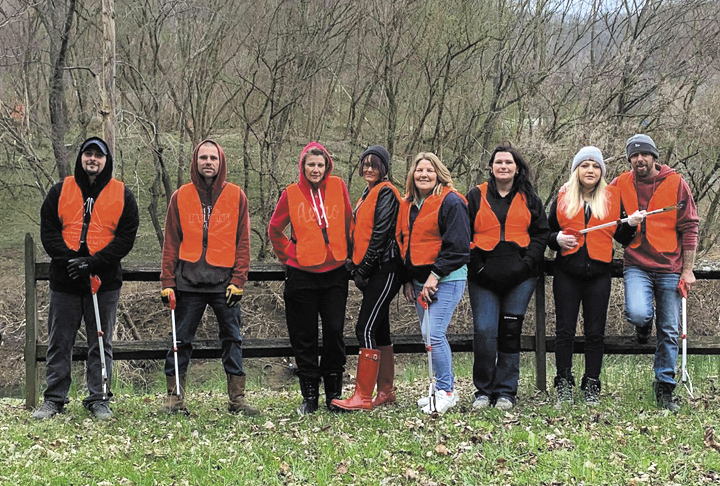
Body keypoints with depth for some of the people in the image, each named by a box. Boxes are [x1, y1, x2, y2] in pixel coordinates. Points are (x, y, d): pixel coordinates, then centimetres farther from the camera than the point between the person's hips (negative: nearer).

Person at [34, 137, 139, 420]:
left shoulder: (122, 195, 4)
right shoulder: (61, 191, 8)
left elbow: (126, 237, -3)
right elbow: (48, 231, 3)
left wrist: (93, 262, -14)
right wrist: (69, 258, -13)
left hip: (105, 281, -1)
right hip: (64, 280, 1)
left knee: (101, 344, 5)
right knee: (59, 343, 5)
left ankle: (99, 400, 12)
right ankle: (54, 400, 13)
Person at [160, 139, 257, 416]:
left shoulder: (236, 196, 6)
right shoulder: (181, 197, 7)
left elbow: (243, 243, 6)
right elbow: (171, 244, 8)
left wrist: (238, 280, -3)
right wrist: (167, 283, 1)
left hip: (225, 282, 0)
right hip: (189, 281, 0)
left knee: (232, 340, 1)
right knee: (181, 340, 3)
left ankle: (237, 399, 6)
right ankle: (174, 398, 9)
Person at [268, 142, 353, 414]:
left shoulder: (338, 187, 3)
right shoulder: (291, 194, 1)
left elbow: (348, 223, 13)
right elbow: (275, 229, 13)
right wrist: (287, 255, 8)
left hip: (335, 272, 1)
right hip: (301, 276, -1)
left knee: (334, 333, -1)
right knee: (304, 338, 3)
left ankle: (334, 395, 10)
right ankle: (309, 397, 11)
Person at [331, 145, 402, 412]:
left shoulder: (386, 193, -8)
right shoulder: (367, 195, 20)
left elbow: (380, 234, -15)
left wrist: (363, 269, -15)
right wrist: (355, 266, 9)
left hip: (384, 269, -10)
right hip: (373, 272, 10)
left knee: (366, 329, -13)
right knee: (379, 330, 12)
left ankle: (362, 397, -14)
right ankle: (386, 392, 17)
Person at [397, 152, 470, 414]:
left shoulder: (451, 202, -10)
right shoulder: (408, 205, 14)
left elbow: (457, 246, -14)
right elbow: (404, 242, 22)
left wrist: (435, 275, -16)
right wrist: (408, 280, 13)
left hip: (446, 280, -8)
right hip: (419, 280, 8)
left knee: (434, 335, -14)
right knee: (431, 336, 10)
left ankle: (445, 391, -4)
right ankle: (444, 388, 19)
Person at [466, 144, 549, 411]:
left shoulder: (529, 198, 11)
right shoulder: (476, 196, 8)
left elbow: (541, 233, 9)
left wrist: (527, 261, -5)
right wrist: (476, 264, -4)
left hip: (519, 277, 1)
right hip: (484, 277, -1)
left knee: (511, 332, 2)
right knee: (484, 331, -10)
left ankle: (506, 392, 11)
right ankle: (483, 391, 1)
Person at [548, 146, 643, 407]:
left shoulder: (612, 198, 10)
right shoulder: (563, 198, 10)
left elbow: (621, 237, 10)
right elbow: (547, 233, 14)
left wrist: (631, 225, -10)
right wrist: (557, 239, -7)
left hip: (598, 273, 0)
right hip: (567, 273, 0)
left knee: (595, 333, 2)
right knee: (565, 330, 0)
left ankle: (592, 386, 8)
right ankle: (564, 385, 6)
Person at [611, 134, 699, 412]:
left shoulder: (675, 183, 0)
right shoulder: (620, 185, 4)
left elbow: (689, 227, 1)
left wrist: (688, 269, -3)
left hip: (670, 268, 0)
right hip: (636, 266, 0)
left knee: (669, 331, 3)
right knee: (637, 313, -26)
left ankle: (665, 389, 16)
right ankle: (643, 325, 11)